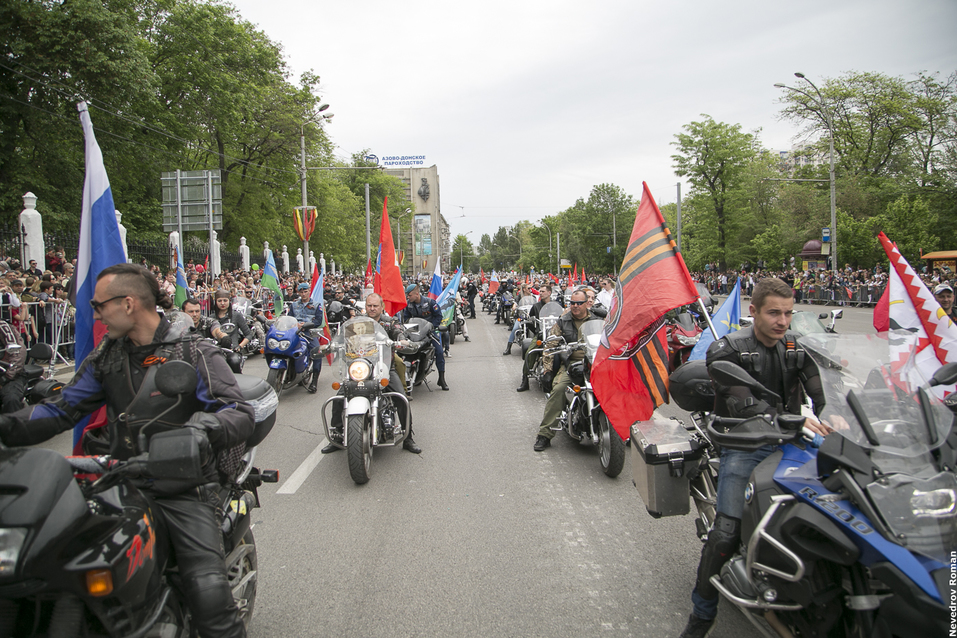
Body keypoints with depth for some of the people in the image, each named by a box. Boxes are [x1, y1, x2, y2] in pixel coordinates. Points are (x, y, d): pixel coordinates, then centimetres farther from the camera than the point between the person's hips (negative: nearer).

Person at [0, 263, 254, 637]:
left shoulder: (195, 355, -4)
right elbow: (62, 409, 13)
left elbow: (241, 414, -13)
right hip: (128, 487, 5)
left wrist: (203, 427, -33)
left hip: (186, 490, -5)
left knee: (207, 591, -22)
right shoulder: (107, 356, 14)